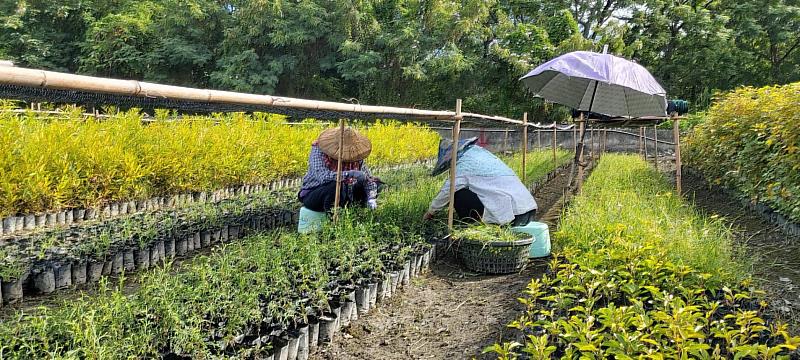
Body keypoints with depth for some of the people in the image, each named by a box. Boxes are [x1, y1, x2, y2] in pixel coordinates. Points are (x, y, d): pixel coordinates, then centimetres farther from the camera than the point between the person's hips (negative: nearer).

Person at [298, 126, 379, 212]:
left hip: (341, 195, 5)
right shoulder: (318, 150, -22)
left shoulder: (355, 154, -8)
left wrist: (371, 199, -24)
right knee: (336, 185, -36)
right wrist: (350, 174, -47)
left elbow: (369, 178, -6)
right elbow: (322, 176, -38)